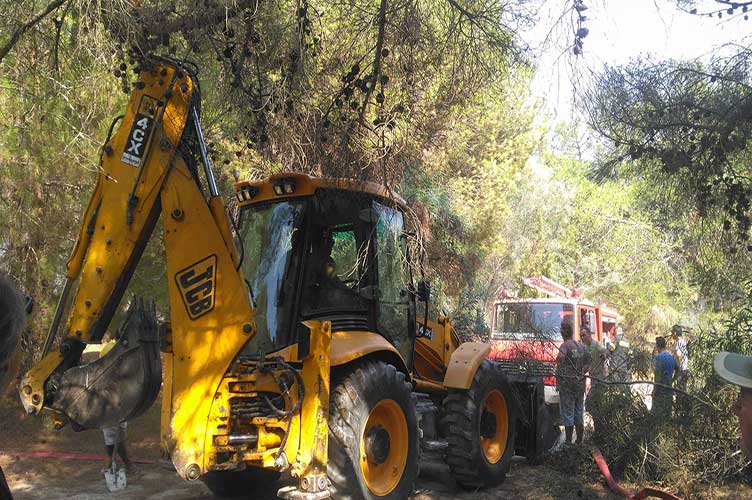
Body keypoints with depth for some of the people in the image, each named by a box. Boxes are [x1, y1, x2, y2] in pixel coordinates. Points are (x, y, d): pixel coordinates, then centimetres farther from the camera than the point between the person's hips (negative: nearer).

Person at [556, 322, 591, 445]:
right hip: (580, 384, 7)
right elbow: (587, 365, 15)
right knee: (579, 414, 15)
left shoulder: (565, 345, -13)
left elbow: (561, 357, -34)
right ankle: (579, 441, 22)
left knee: (567, 414, 0)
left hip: (567, 385, -7)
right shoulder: (581, 346, 10)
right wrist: (580, 374, 10)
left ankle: (568, 442, 3)